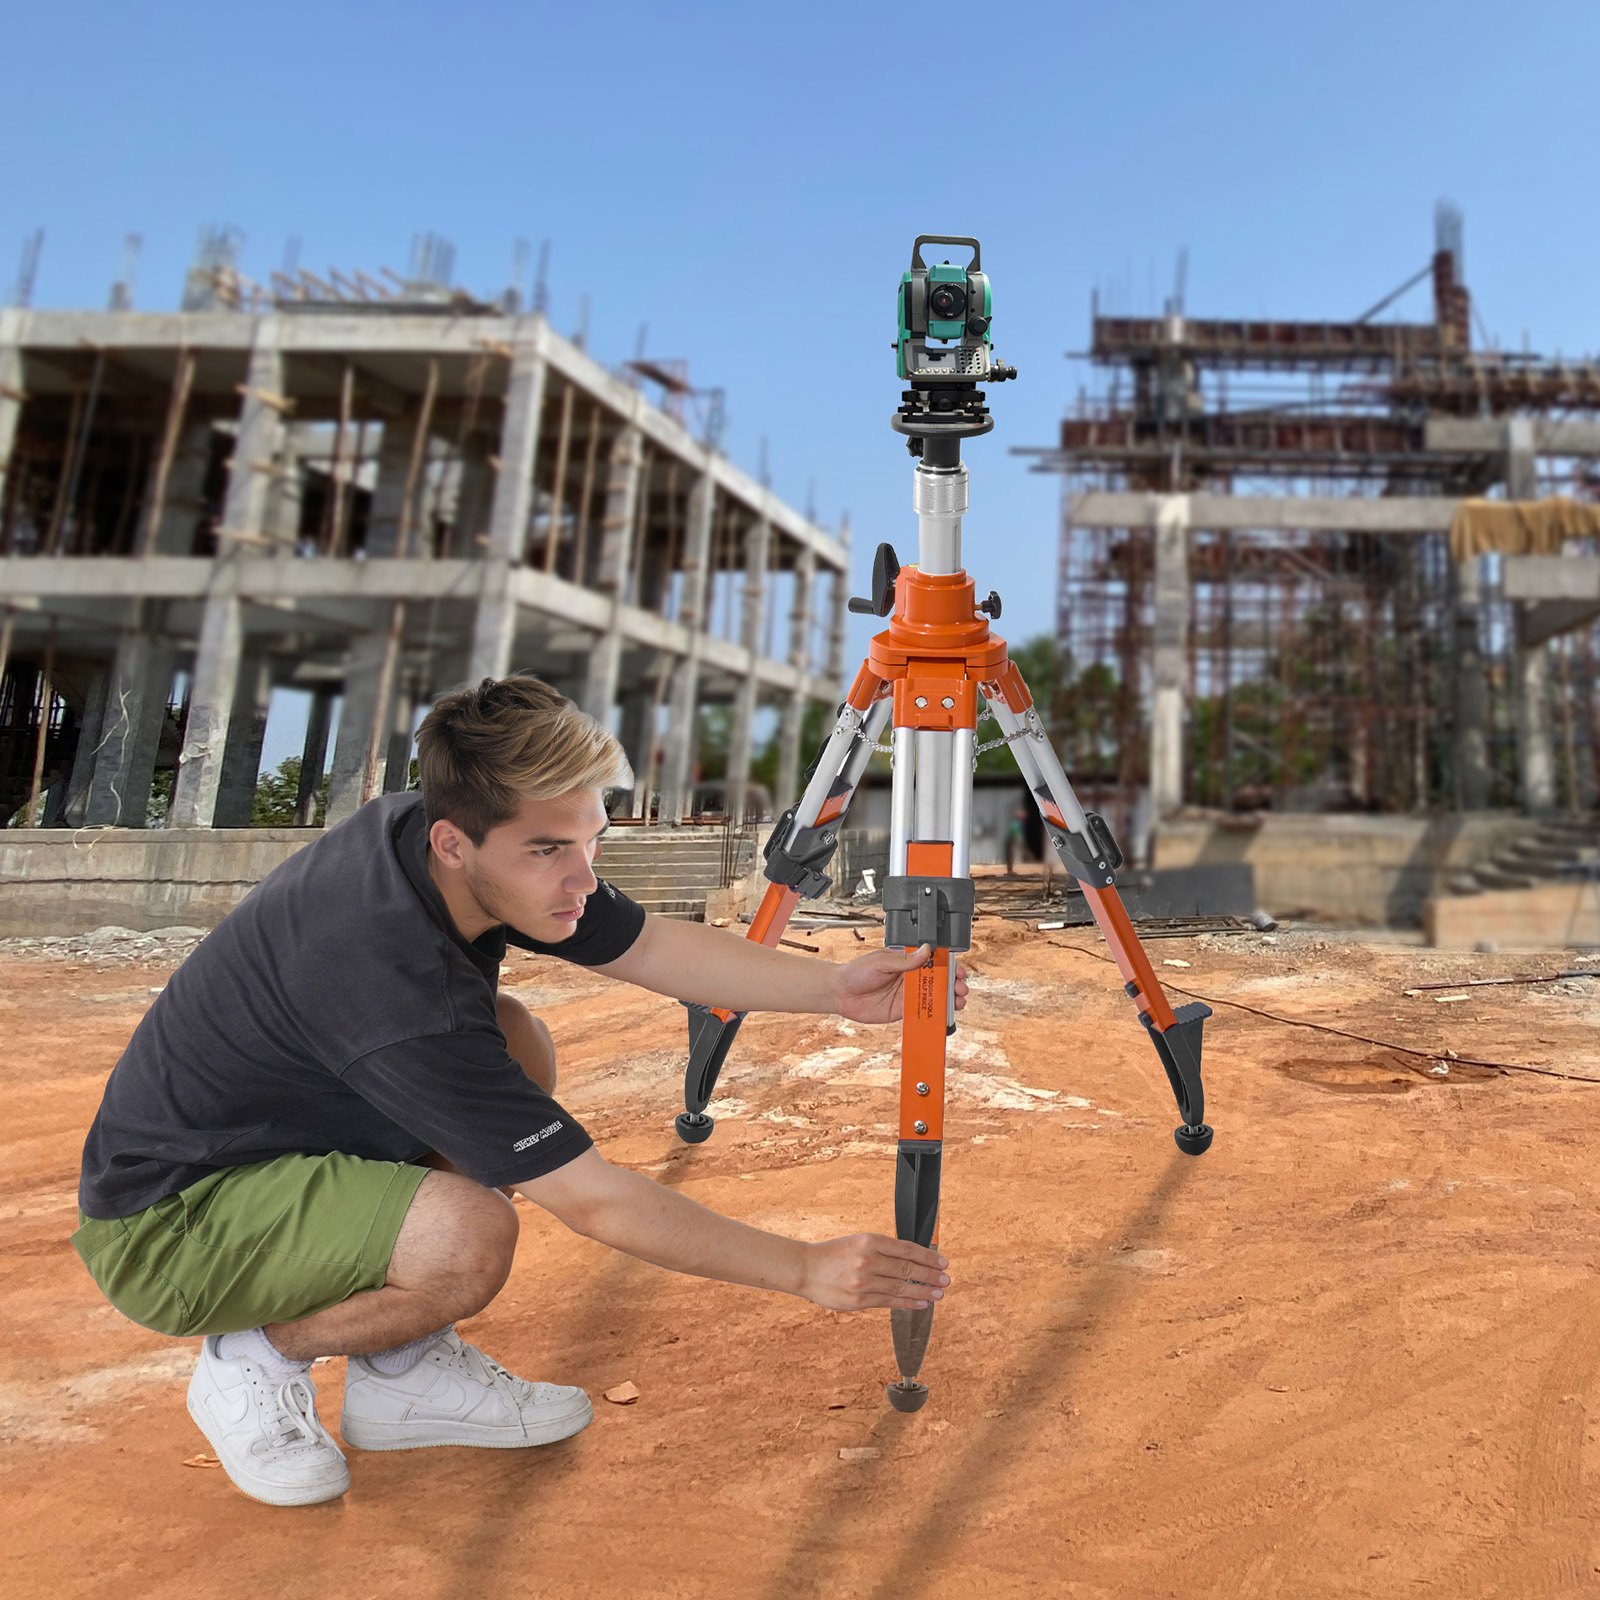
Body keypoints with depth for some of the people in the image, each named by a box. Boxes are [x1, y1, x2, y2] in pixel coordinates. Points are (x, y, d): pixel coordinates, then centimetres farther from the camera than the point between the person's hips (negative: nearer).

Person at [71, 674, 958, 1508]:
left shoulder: (430, 837, -13)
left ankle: (399, 1367, 9)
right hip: (161, 1221, -9)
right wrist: (805, 1269, -25)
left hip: (286, 1128, 9)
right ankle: (257, 1357, 2)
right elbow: (595, 1201, -31)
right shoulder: (393, 979, -36)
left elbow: (652, 945, -4)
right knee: (469, 1237, -31)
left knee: (512, 1046, -4)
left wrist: (836, 986, -11)